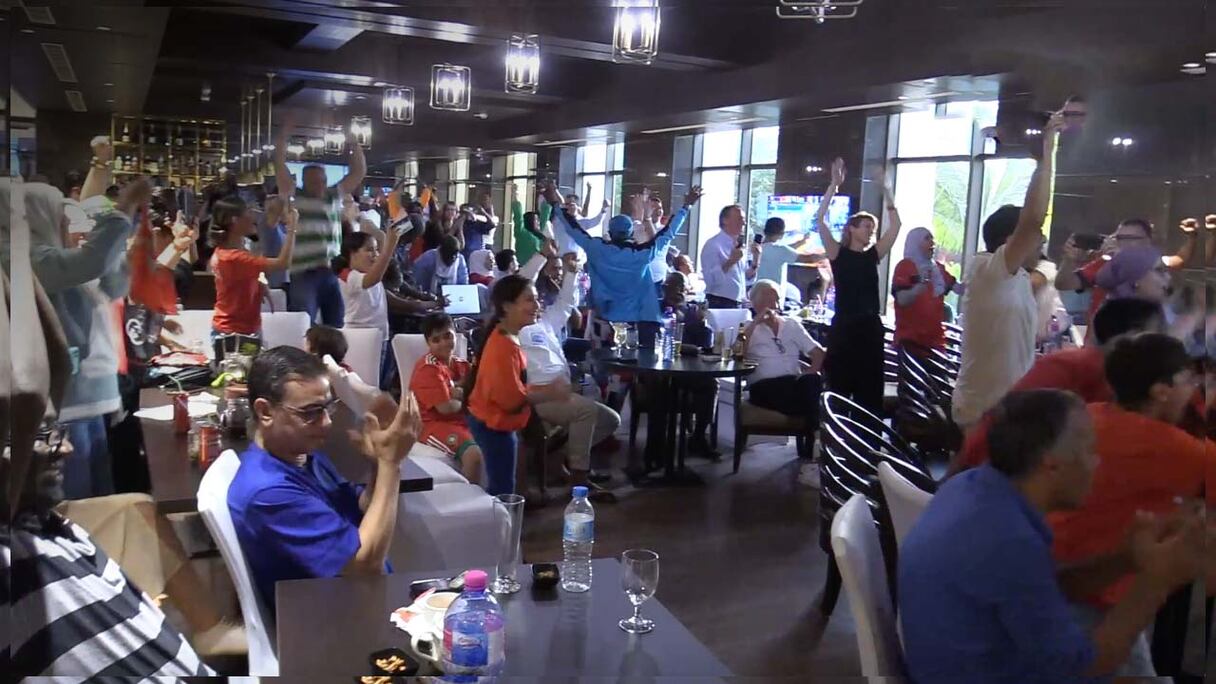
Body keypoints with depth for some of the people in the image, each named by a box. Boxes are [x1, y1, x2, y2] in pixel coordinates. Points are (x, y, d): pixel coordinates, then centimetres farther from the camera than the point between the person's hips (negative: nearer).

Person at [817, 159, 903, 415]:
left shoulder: (874, 255, 10)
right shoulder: (838, 253, 1)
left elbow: (895, 224, 7)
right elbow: (820, 219, -9)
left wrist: (885, 189, 2)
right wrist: (834, 184, -10)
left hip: (870, 326, 4)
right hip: (843, 325, -4)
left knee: (870, 387, 7)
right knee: (839, 384, -1)